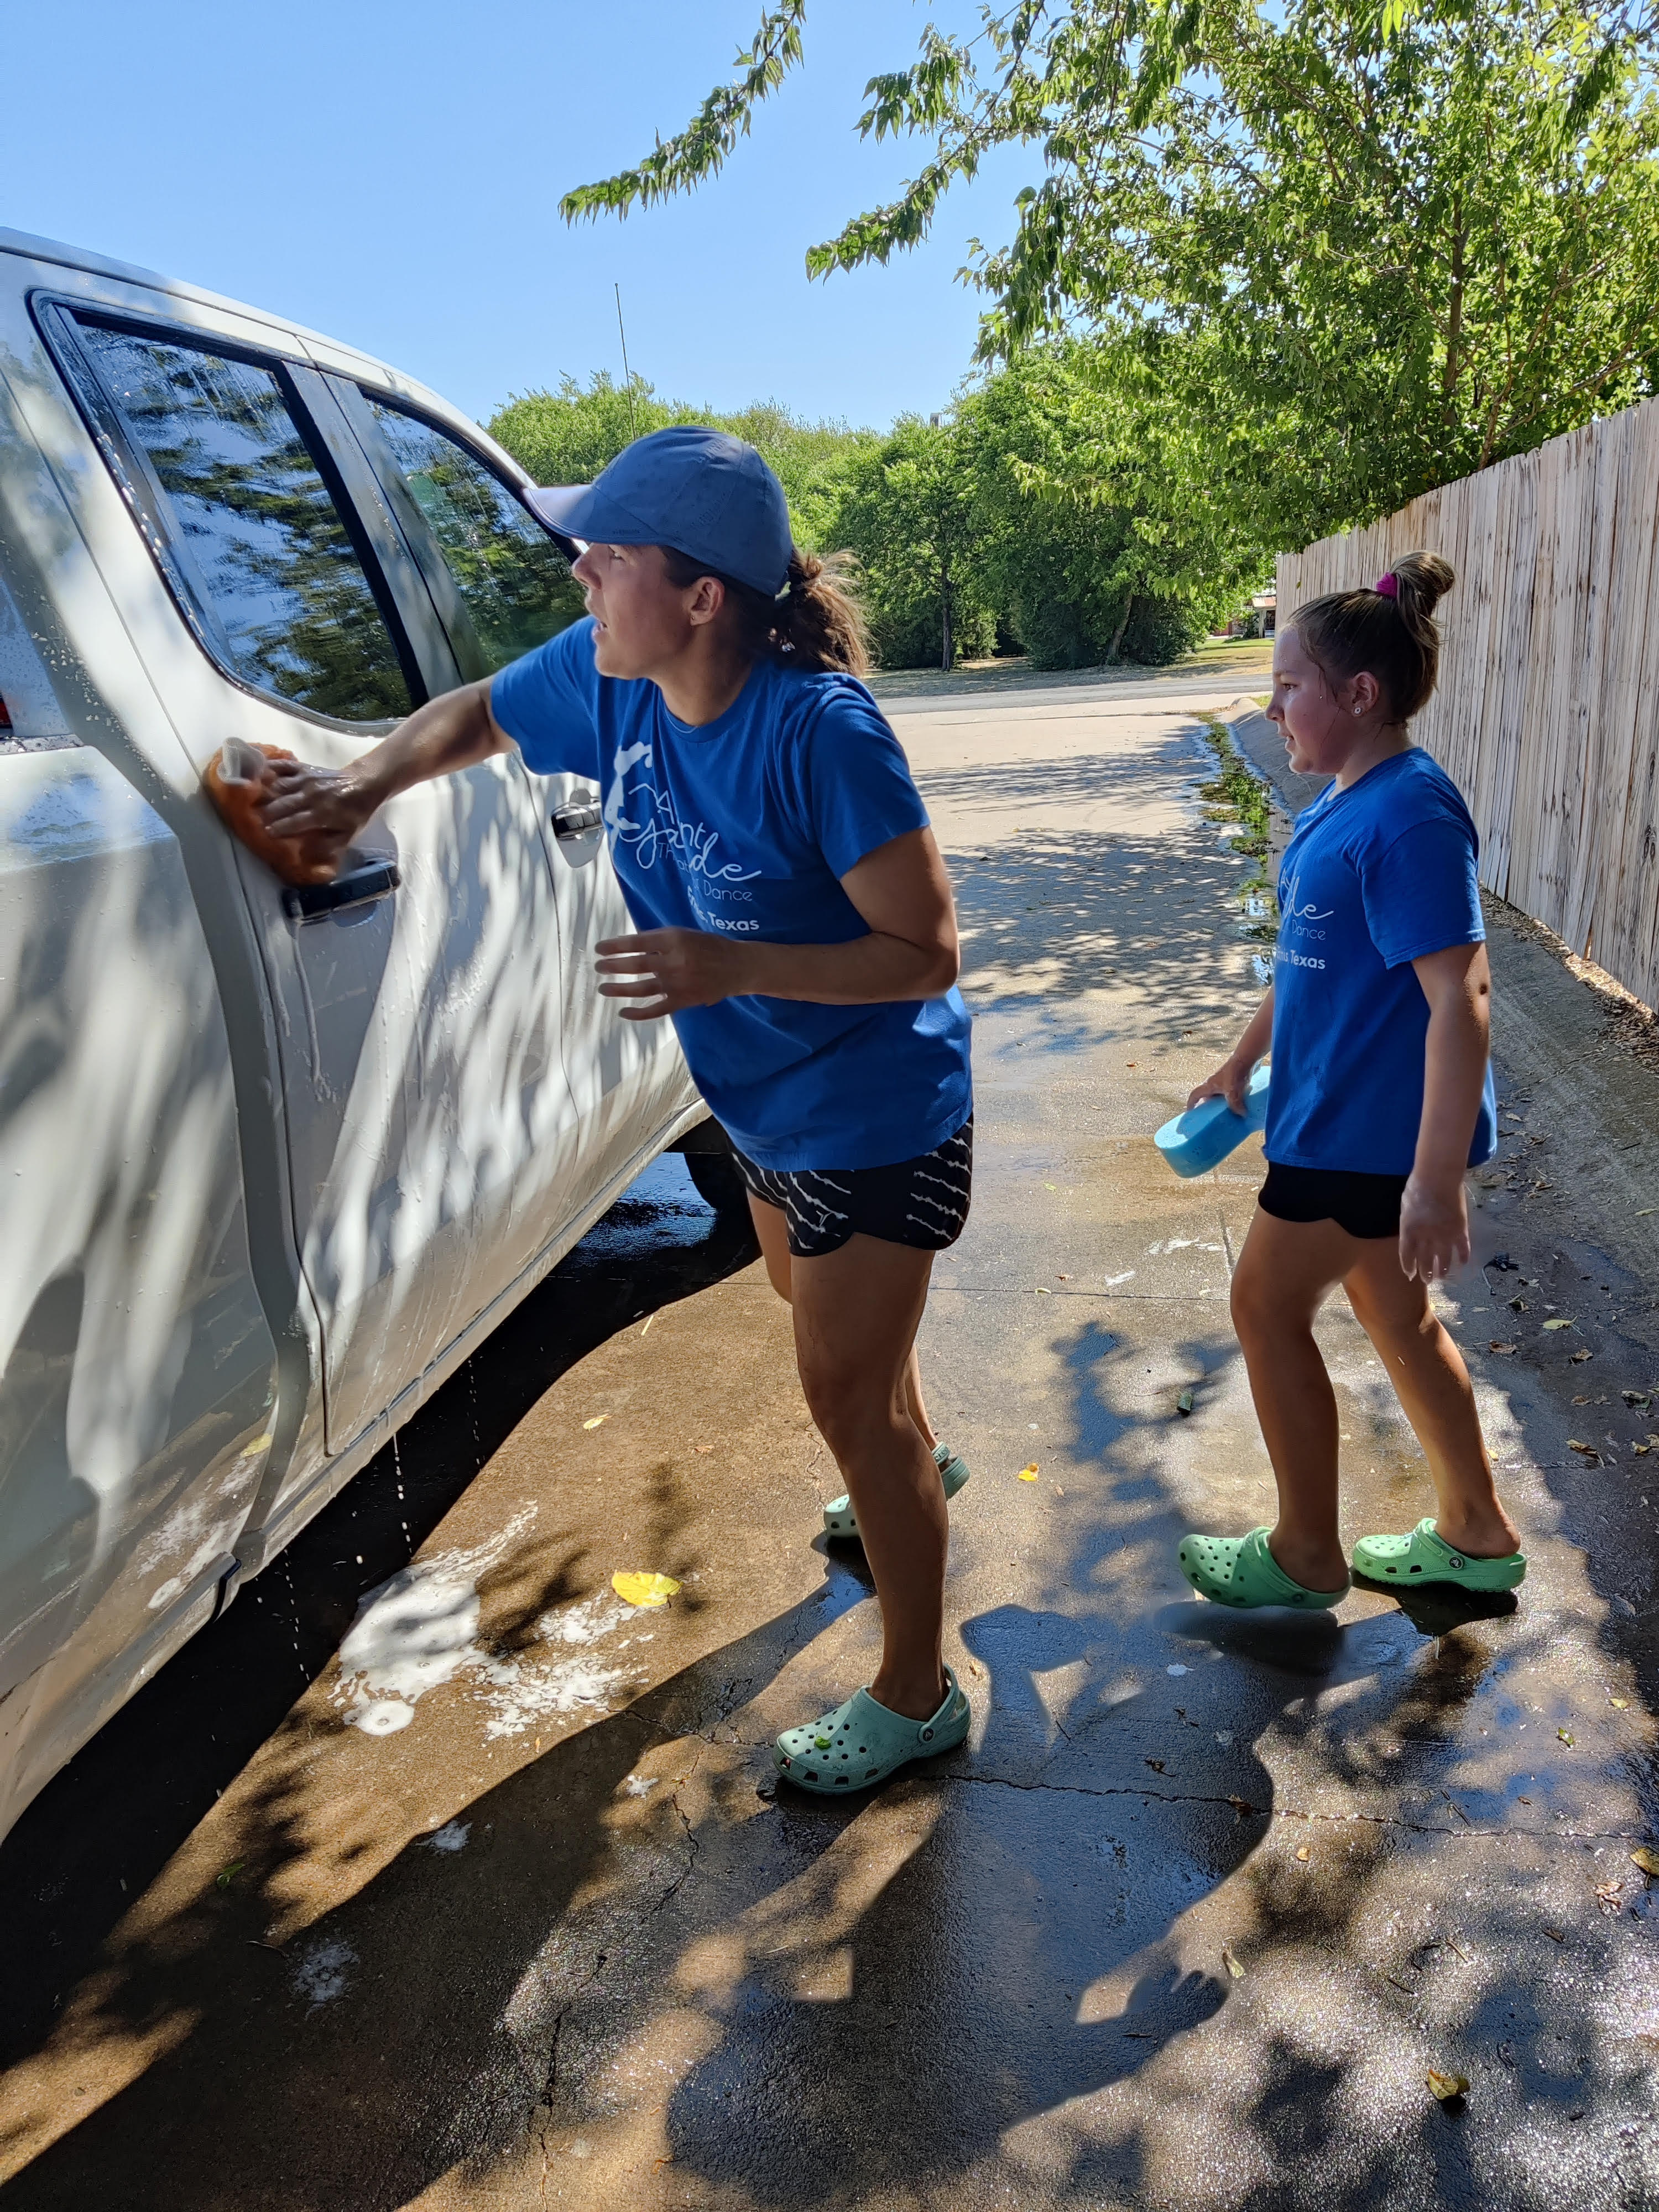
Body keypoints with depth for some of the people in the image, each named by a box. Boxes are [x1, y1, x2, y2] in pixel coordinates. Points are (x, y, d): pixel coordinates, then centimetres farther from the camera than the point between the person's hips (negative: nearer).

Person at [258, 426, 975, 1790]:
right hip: (766, 1104, 8)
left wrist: (728, 967, -39)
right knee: (821, 1312, 30)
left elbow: (926, 952, -28)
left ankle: (916, 1697, 22)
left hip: (878, 1119, -8)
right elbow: (475, 713, 10)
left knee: (845, 1393, 1)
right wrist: (369, 784, -8)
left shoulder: (817, 729, -31)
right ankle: (916, 1462, 62)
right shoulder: (604, 678, -10)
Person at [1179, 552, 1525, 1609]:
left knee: (1267, 1305, 4)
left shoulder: (1411, 816, -22)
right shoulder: (1346, 802, 8)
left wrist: (1439, 1177, -29)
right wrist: (1244, 1059, 26)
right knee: (1394, 1314, 18)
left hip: (1371, 1128, -9)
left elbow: (1461, 994, -27)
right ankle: (1477, 1533, 35)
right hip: (1346, 1114, 9)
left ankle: (1307, 1554, 22)